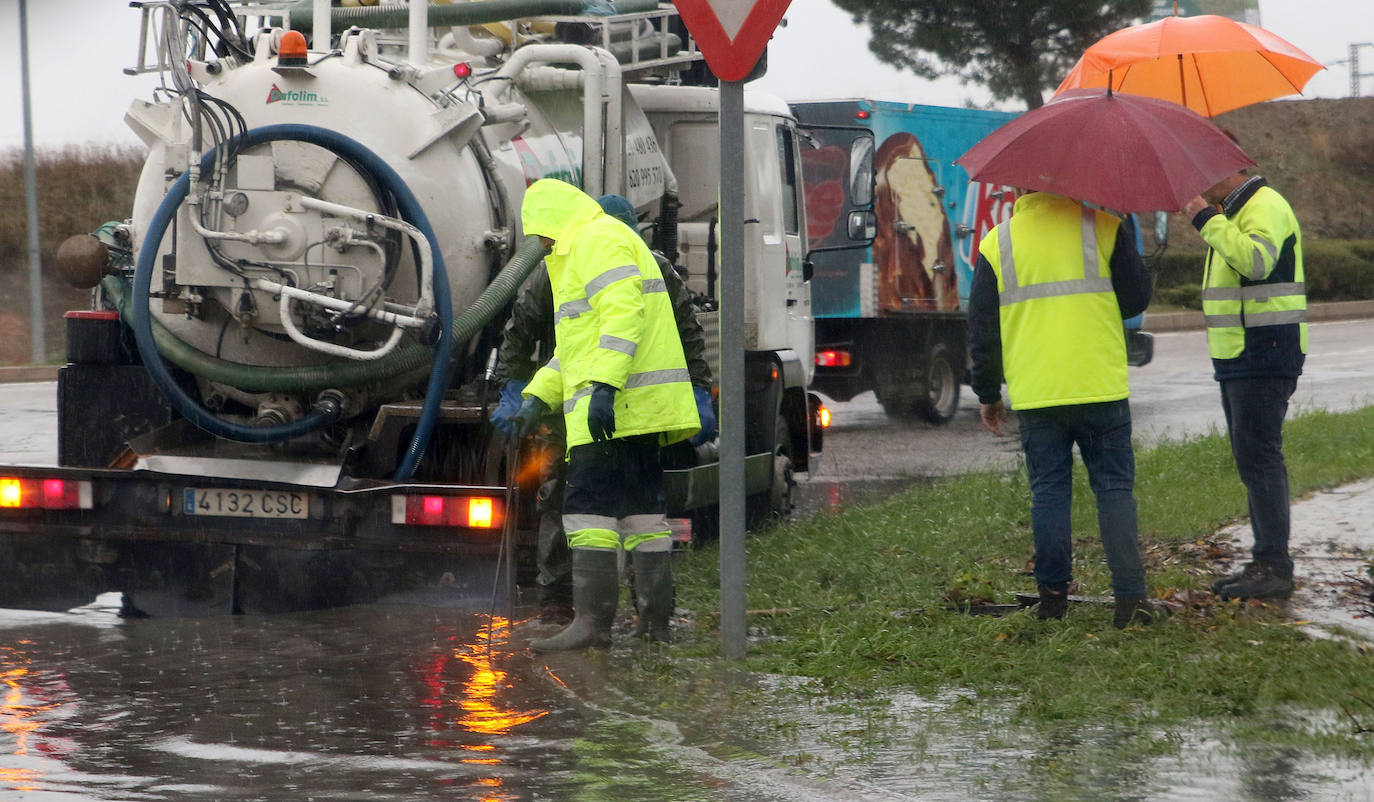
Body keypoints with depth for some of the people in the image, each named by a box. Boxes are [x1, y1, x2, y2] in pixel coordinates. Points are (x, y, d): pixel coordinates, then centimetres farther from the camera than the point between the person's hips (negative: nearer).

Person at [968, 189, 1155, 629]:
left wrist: (987, 394, 14)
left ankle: (1053, 593, 9)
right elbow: (1137, 299, 1)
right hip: (1101, 389, -1)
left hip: (1035, 395, 1)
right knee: (1114, 487, 4)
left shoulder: (997, 243, 4)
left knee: (1048, 491, 10)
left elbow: (981, 328, 5)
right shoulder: (1105, 227, -2)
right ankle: (1129, 597, -1)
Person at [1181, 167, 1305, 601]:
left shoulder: (1265, 207, -13)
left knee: (1258, 458, -12)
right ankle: (1265, 564, 15)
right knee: (1251, 460, 11)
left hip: (1263, 358, -11)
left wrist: (1208, 220, -26)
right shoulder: (1232, 213, 19)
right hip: (1237, 360, 11)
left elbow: (1256, 261, -32)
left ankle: (1274, 568, -11)